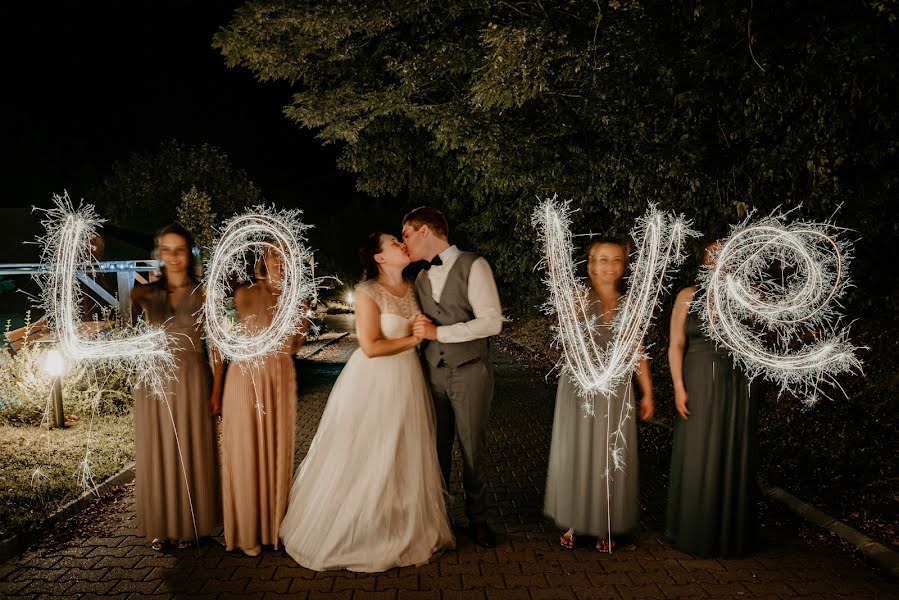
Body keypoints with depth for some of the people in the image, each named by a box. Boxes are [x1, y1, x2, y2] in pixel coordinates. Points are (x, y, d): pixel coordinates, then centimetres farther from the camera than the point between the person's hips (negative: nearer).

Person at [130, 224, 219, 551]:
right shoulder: (146, 293, 4)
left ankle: (190, 524, 26)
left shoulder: (203, 293, -2)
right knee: (157, 454, 11)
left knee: (190, 453, 9)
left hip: (190, 381, -2)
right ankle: (161, 525, 28)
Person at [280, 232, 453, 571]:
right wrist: (414, 339, -13)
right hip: (373, 382, -6)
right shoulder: (367, 292, -14)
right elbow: (371, 347, -20)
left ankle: (403, 529, 31)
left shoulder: (411, 288, 7)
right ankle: (355, 534, 24)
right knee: (365, 460, 5)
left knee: (405, 459, 14)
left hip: (407, 381, 7)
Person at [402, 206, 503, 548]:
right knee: (437, 449, 10)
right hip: (433, 372, 5)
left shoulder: (473, 266, -8)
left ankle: (477, 518, 25)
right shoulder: (422, 279, 13)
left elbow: (492, 322, -16)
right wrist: (419, 330, -5)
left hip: (469, 372, -5)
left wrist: (438, 332, -16)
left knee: (473, 449, 7)